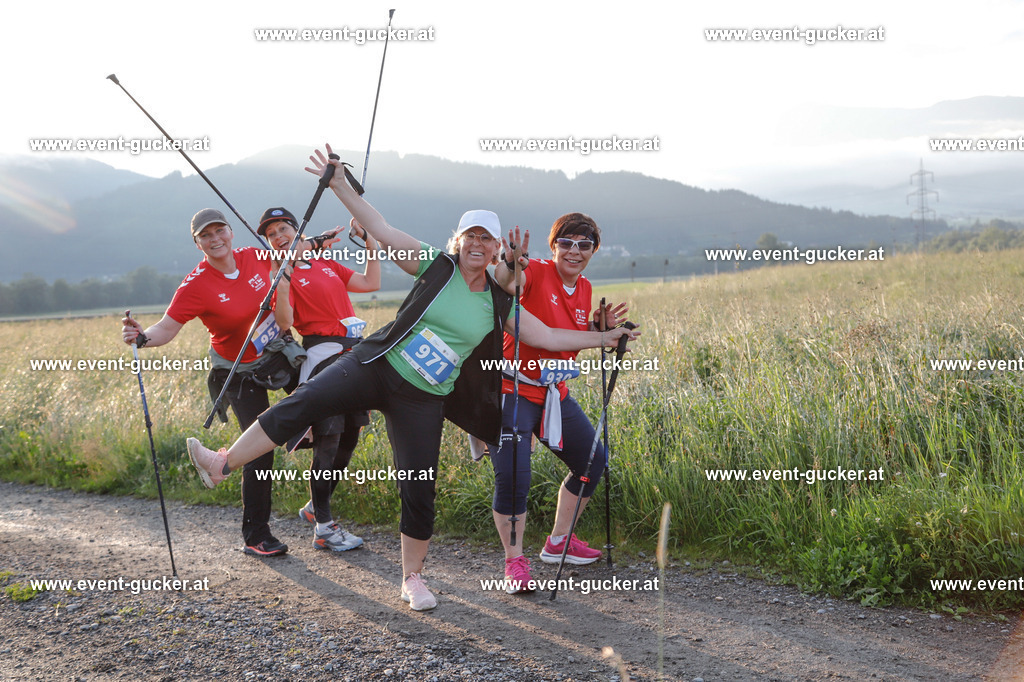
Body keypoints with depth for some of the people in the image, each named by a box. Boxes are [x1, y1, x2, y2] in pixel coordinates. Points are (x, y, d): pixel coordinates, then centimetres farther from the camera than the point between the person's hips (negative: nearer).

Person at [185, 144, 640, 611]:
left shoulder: (500, 305, 5)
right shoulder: (435, 268, 0)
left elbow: (546, 337, 8)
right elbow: (383, 232, -6)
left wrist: (602, 337, 5)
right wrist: (341, 187, -12)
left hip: (422, 399, 1)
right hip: (375, 365, -1)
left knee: (419, 491, -1)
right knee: (304, 402, -21)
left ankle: (413, 579, 17)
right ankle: (222, 464, -13)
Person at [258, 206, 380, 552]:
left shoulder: (325, 262, 19)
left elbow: (370, 283, 14)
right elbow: (285, 322, -18)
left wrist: (370, 241, 9)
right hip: (322, 355, -7)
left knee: (349, 438, 11)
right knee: (327, 441, -9)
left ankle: (316, 507, 28)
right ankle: (323, 528, 0)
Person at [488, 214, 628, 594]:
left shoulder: (583, 289, 8)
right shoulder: (536, 274, -14)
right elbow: (506, 284, -37)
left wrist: (600, 327, 0)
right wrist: (509, 266, -59)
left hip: (555, 394, 8)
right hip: (514, 391, -8)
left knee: (593, 462, 13)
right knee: (513, 480, -14)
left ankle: (558, 543, 29)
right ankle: (514, 562, 6)